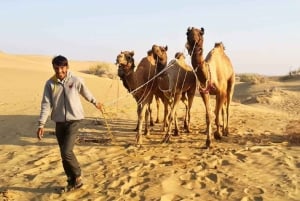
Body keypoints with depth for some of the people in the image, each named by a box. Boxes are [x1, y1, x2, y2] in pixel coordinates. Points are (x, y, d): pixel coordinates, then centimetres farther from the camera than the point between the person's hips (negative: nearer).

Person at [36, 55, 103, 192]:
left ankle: (78, 176, 9)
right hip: (59, 122, 4)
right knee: (64, 154, 8)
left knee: (67, 151, -14)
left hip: (73, 120, -3)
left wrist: (96, 103, 25)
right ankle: (72, 181, 23)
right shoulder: (50, 83, -3)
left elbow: (86, 93, 10)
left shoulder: (76, 81, -9)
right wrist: (41, 124, -10)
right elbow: (46, 104, -5)